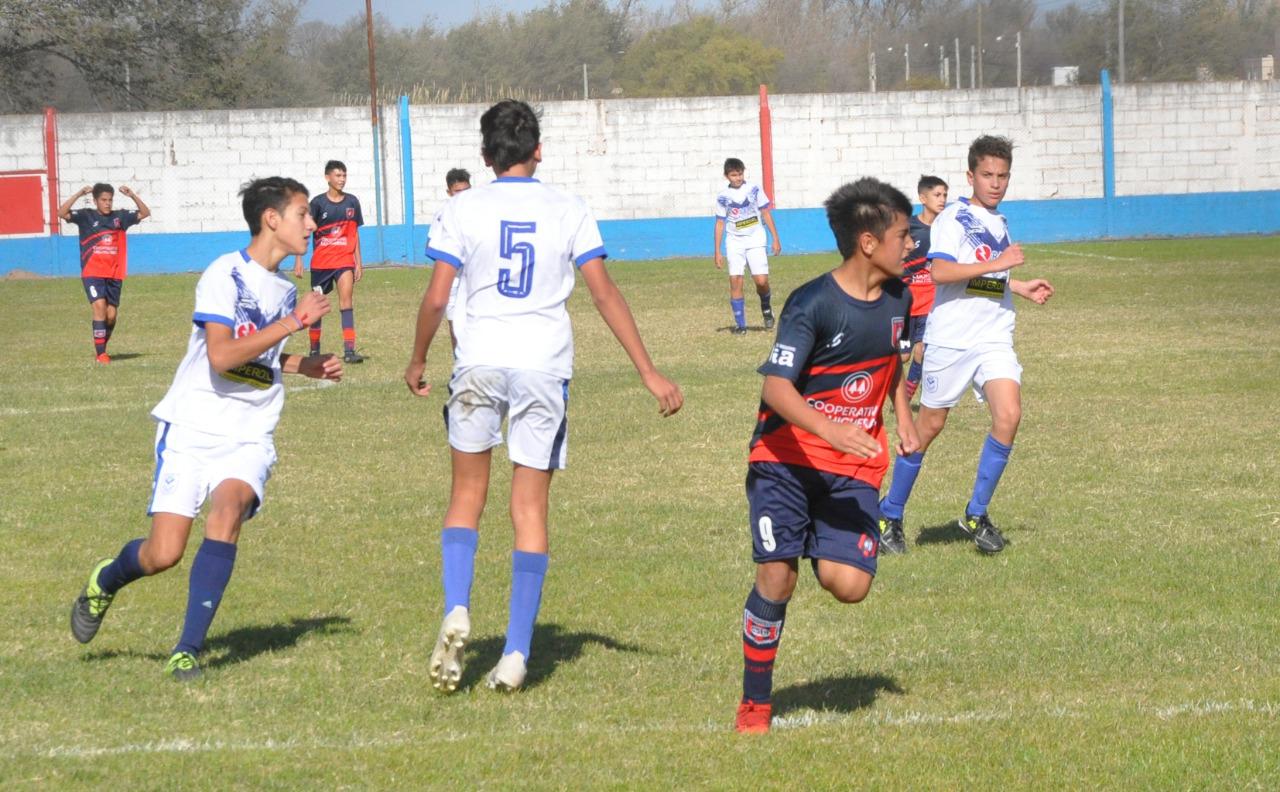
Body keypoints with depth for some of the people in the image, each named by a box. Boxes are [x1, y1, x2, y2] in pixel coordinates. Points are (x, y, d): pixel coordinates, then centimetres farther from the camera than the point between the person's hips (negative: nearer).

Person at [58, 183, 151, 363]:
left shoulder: (120, 217, 7)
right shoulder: (86, 216, -1)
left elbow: (145, 213, 8)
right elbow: (62, 213, -13)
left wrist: (132, 196, -6)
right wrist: (79, 194, -22)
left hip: (114, 274, 4)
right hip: (92, 273, -4)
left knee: (111, 314, 3)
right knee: (99, 306, -19)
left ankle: (100, 348, 25)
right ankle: (100, 353, -16)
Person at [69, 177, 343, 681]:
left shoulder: (285, 290, 14)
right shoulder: (225, 275, -9)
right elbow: (221, 357, -21)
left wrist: (309, 367, 15)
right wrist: (292, 323, -20)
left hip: (248, 439, 5)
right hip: (191, 430, -5)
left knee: (227, 507, -27)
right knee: (164, 553, -11)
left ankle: (189, 649, -23)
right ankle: (106, 580, 26)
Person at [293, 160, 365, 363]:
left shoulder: (352, 202, 3)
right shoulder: (318, 203, -5)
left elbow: (355, 233, 11)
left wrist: (358, 262, 10)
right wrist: (298, 260, -9)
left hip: (345, 260, 1)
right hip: (320, 261, -1)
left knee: (347, 298, -16)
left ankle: (349, 350, -23)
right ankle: (314, 350, 25)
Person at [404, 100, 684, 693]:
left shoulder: (464, 209, 1)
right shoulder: (568, 211, 4)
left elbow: (436, 297, -1)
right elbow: (604, 294, -1)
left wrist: (417, 362, 15)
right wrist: (649, 373, 0)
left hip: (480, 361, -1)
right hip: (545, 367, 1)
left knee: (467, 493, 14)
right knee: (530, 509, 5)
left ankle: (456, 611, -8)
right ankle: (516, 654, 2)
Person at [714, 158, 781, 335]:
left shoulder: (754, 189, 0)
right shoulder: (723, 196, 0)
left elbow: (766, 213, 6)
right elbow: (720, 223, 5)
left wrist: (776, 238, 3)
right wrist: (717, 252, 4)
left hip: (755, 241, 0)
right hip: (734, 242, 0)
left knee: (761, 281, -12)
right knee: (735, 281, -10)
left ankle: (766, 308, 19)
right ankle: (740, 324, -3)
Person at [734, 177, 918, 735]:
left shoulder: (898, 297, 4)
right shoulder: (812, 304, -16)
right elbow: (775, 386, -24)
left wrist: (903, 417, 12)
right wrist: (828, 429, -38)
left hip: (855, 466, 4)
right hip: (787, 458, -4)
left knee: (849, 585, -14)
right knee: (776, 578, -11)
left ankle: (823, 548, 23)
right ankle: (755, 703, 7)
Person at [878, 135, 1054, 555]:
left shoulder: (1000, 224, 16)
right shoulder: (953, 218, -8)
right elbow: (940, 271, -23)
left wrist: (1021, 287, 21)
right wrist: (997, 264, -22)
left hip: (995, 339, 6)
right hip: (951, 338, -6)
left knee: (1009, 414, -14)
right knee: (929, 425, 2)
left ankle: (976, 515, -3)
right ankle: (890, 515, 18)